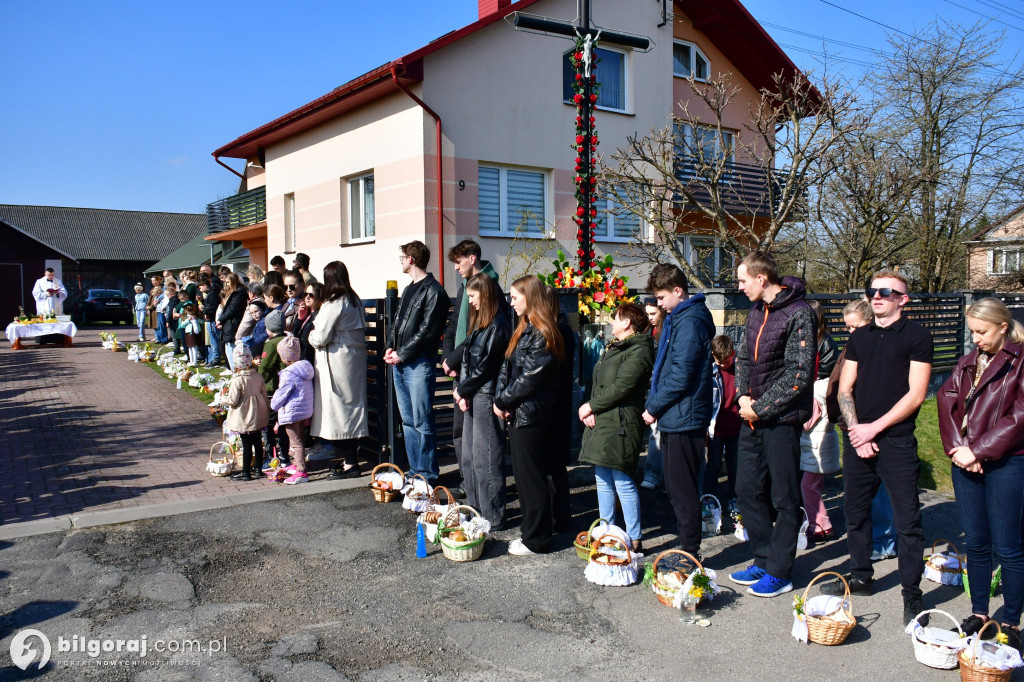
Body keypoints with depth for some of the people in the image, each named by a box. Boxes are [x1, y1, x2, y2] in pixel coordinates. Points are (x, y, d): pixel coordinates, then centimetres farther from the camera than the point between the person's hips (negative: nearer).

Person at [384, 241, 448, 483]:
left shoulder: (433, 291, -8)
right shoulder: (408, 290, 20)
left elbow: (427, 330, -14)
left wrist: (402, 354, -13)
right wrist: (390, 348, 5)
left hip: (419, 364, -9)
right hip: (400, 364, 9)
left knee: (422, 422, -6)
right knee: (408, 421, 12)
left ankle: (428, 475, 1)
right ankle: (415, 471, 20)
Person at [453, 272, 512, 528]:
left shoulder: (498, 325, -14)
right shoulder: (479, 322, 15)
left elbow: (484, 366, -16)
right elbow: (467, 359, 12)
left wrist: (462, 390, -7)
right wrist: (461, 391, 0)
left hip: (486, 397, -10)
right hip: (472, 396, 10)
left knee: (485, 459, -3)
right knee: (469, 456, 15)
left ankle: (493, 517, 7)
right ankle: (475, 509, 27)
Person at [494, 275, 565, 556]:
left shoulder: (541, 334, -16)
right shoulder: (524, 330, 14)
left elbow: (530, 378, -20)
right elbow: (507, 367, 11)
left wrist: (502, 401, -10)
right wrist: (501, 399, -3)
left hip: (531, 414, -10)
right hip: (518, 413, 10)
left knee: (532, 478, 0)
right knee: (523, 475, 16)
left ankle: (537, 540, 11)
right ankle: (532, 531, 27)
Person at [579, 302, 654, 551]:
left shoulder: (638, 350, -11)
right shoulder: (614, 348, 20)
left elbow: (621, 387, -19)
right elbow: (599, 384, 15)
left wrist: (591, 406, -12)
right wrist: (590, 410, -1)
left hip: (620, 425, -10)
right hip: (601, 422, 10)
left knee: (623, 483, -6)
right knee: (603, 481, 14)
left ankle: (634, 539, 4)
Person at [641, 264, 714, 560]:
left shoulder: (690, 322, -17)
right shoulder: (677, 318, 15)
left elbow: (681, 376, -21)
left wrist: (654, 407, -12)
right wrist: (654, 405, 10)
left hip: (683, 418, -10)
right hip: (673, 417, 10)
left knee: (683, 491, -1)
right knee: (676, 488, 16)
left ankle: (690, 554, 10)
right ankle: (687, 547, 28)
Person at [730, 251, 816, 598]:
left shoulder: (798, 313, -14)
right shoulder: (756, 311, 11)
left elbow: (799, 374, -18)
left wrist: (760, 408, -15)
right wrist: (743, 397, 1)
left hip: (782, 418, -8)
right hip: (752, 416, 8)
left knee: (784, 498, 5)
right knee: (748, 490, 13)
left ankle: (779, 573, 16)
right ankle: (763, 560, 28)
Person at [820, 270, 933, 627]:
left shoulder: (916, 336, -3)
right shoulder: (859, 337, 13)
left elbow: (916, 394, -9)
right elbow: (845, 388, 11)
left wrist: (874, 427, -11)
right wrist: (855, 429, -3)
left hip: (896, 440, -5)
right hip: (858, 438, 5)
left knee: (907, 520, -2)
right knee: (856, 512, 13)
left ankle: (912, 593, 9)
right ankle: (860, 576, 29)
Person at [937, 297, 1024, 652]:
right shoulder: (968, 362, 12)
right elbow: (948, 400, 4)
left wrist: (978, 450, -15)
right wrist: (956, 447, -9)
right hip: (966, 462, 5)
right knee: (976, 544, 12)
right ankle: (979, 613, 25)